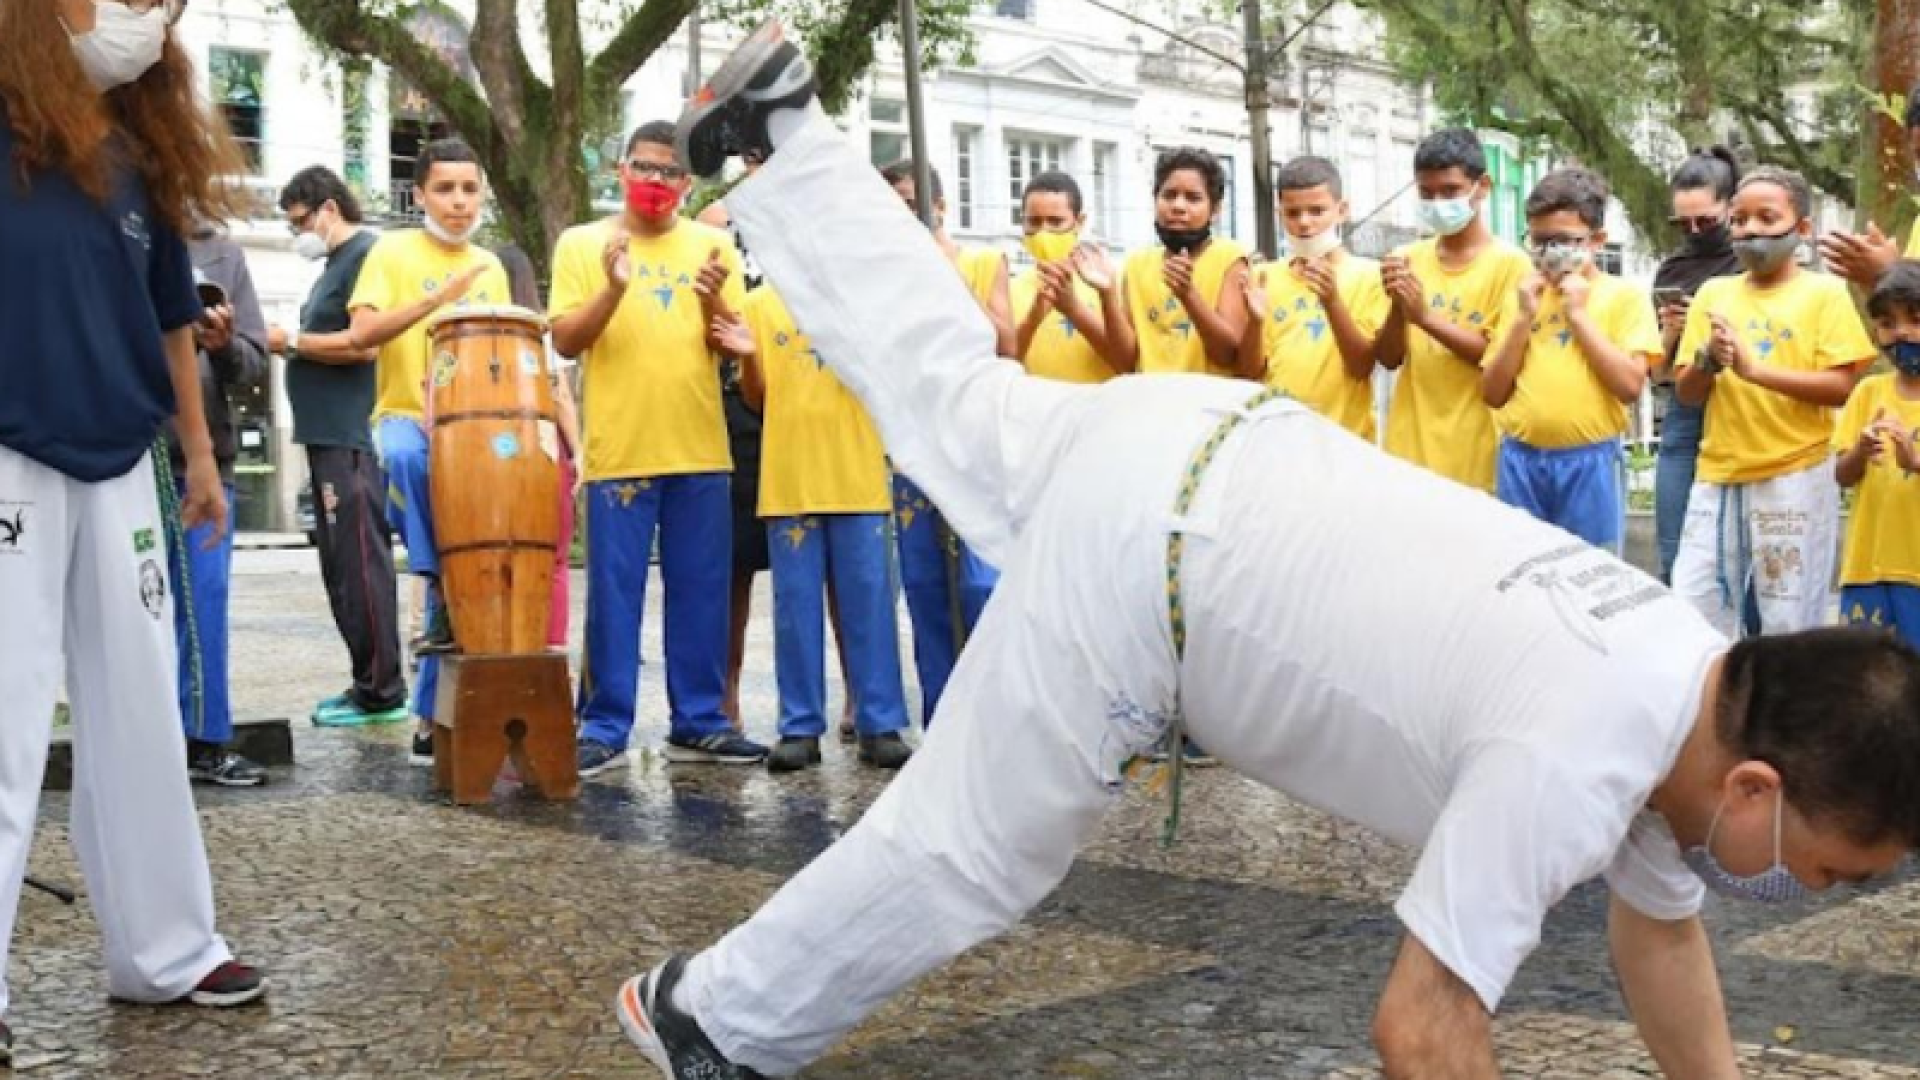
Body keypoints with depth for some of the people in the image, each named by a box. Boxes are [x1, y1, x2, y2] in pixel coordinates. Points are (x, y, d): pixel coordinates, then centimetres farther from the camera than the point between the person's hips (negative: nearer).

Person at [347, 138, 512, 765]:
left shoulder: (490, 267, 13)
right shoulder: (393, 252, 0)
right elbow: (360, 335, -14)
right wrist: (435, 299, -26)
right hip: (406, 420, -4)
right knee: (405, 457, -41)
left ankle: (431, 719, 8)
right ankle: (439, 588, -25)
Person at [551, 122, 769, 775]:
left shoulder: (711, 245, 10)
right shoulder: (583, 243, 4)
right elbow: (565, 342, -3)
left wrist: (711, 297, -15)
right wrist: (613, 289, -19)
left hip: (701, 452, 3)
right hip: (619, 452, -2)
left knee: (702, 594, 6)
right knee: (614, 596, 0)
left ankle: (699, 724, 15)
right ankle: (605, 729, 7)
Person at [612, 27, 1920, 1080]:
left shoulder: (1703, 689, 0)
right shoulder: (1574, 759, -28)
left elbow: (1661, 928, 15)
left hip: (1214, 456, 8)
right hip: (1146, 541, -8)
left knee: (947, 387, 27)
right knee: (967, 849, 2)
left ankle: (780, 124, 38)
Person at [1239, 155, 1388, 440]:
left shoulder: (1367, 274, -3)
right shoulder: (1266, 277, 5)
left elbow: (1362, 367, -10)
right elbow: (1251, 372, 3)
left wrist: (1332, 302, -23)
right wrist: (1255, 320, -15)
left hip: (1344, 437, -2)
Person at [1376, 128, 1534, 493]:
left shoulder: (1510, 263, -4)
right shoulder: (1408, 259, 8)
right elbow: (1388, 358, 7)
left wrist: (1425, 316, -19)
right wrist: (1399, 306, -13)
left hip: (1474, 457, -4)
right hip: (1409, 448, 4)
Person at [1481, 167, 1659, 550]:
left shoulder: (1625, 296, 0)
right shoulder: (1524, 297, 11)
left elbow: (1630, 385, -12)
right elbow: (1493, 394, 6)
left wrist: (1578, 314, -10)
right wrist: (1523, 318, -3)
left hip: (1589, 462, -4)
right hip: (1521, 461, 4)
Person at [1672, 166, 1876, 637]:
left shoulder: (1825, 292, 0)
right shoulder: (1713, 293, 10)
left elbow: (1841, 387, -10)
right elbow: (1686, 393, 8)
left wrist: (1755, 369, -19)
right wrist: (1709, 359, -13)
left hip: (1795, 479, -3)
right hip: (1718, 478, 4)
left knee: (1791, 628, 2)